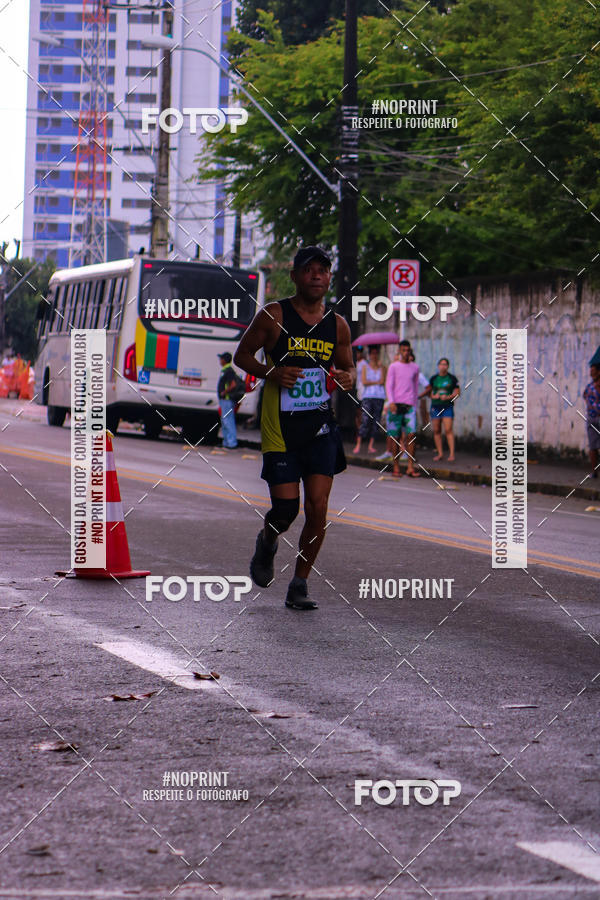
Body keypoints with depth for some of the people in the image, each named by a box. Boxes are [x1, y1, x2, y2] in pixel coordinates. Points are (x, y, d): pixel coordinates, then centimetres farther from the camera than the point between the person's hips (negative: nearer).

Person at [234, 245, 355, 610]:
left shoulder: (337, 325, 7)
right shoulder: (273, 316, -4)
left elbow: (348, 365, 19)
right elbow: (242, 354, 3)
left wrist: (348, 378, -5)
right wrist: (270, 373, -15)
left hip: (321, 427, 3)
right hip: (280, 427, -3)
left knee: (318, 508, -6)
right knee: (285, 509, -5)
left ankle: (300, 585, 8)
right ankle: (267, 542, 32)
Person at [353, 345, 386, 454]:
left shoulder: (382, 367, 12)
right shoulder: (365, 367, 10)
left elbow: (382, 381, -4)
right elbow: (364, 382, -2)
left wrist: (380, 367, -5)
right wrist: (376, 382, -3)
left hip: (379, 397, 2)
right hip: (367, 396, -2)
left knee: (376, 421, -1)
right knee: (365, 420, -11)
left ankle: (371, 445, 4)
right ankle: (358, 445, -9)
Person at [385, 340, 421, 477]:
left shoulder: (415, 368, 14)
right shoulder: (394, 367, 6)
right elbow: (389, 385, 0)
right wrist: (391, 402, -13)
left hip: (409, 406, 2)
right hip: (396, 405, -2)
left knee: (411, 434, -12)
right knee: (396, 437, -1)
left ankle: (410, 467, -13)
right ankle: (396, 467, 8)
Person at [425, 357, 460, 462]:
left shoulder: (452, 378, 2)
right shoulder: (433, 378, 7)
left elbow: (457, 392, 3)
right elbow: (428, 391, 13)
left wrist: (448, 397, -13)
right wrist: (433, 396, -8)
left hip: (448, 406, -3)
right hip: (435, 406, 3)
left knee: (448, 430, -13)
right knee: (436, 430, 2)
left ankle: (451, 454, -13)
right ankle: (440, 453, 10)